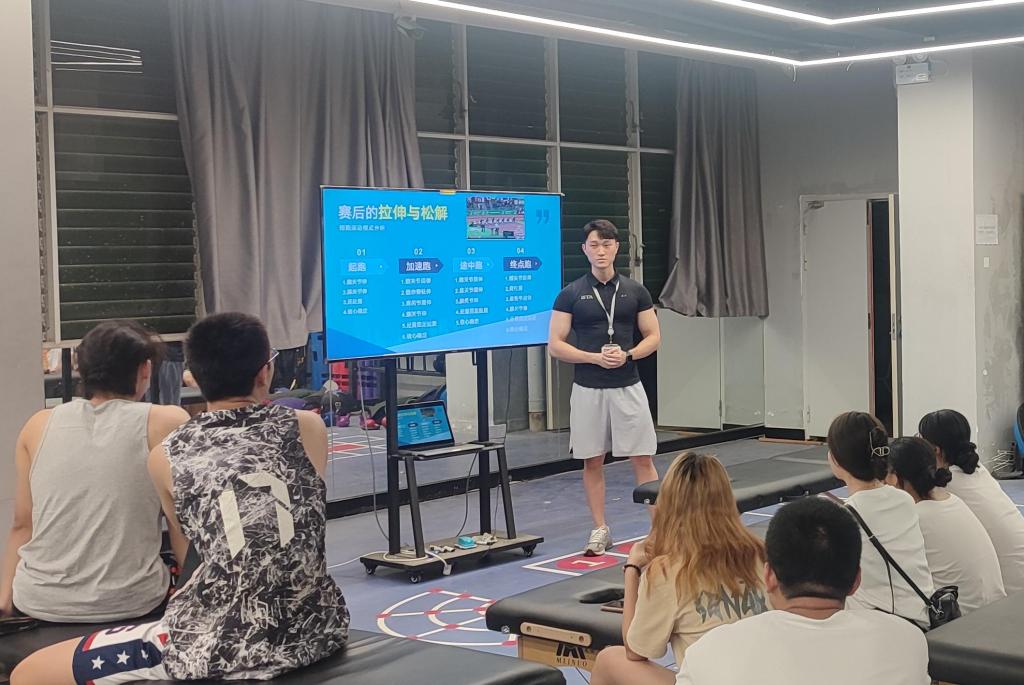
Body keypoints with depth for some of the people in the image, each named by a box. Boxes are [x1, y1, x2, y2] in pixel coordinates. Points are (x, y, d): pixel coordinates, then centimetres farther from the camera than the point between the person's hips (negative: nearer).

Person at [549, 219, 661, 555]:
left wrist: (628, 355, -13)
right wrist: (596, 357, -16)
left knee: (642, 458, 0)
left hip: (628, 387, 0)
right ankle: (600, 530, 17)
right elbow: (556, 345, -4)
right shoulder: (571, 294, -1)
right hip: (588, 389, 0)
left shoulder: (635, 291, 3)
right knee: (592, 461, 6)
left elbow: (653, 337, 6)